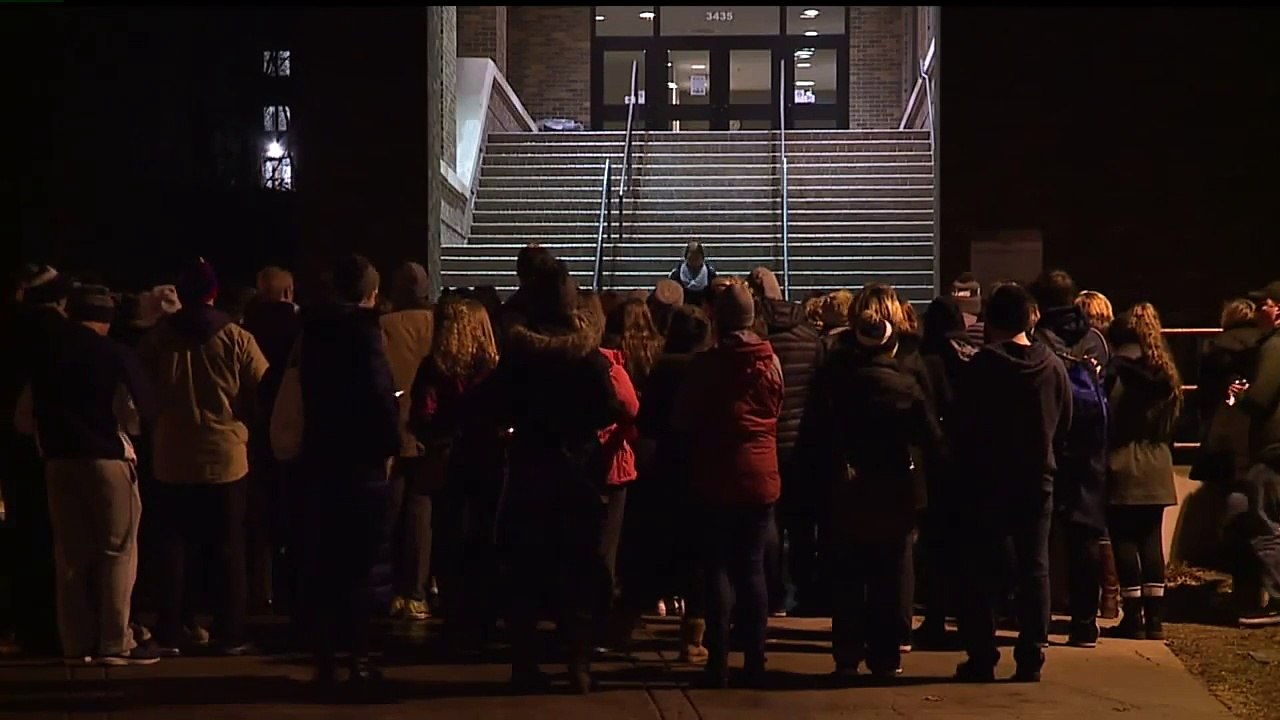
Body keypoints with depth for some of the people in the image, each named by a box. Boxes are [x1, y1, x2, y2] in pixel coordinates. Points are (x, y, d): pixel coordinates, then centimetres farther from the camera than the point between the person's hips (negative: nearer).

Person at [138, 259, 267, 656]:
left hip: (172, 458, 2)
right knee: (228, 549, 6)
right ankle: (231, 635, 7)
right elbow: (264, 392, -6)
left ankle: (170, 634, 9)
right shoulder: (236, 338, -7)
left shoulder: (158, 338, -2)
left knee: (175, 547, 9)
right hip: (225, 456, -2)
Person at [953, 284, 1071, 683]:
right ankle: (1030, 660, 7)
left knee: (983, 571, 4)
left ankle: (981, 659, 4)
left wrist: (966, 464, 7)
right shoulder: (1053, 366, 0)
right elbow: (1064, 425, 8)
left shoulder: (983, 365, -11)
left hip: (988, 480, -3)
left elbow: (964, 425, -7)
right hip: (1038, 479, 3)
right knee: (1034, 569, 7)